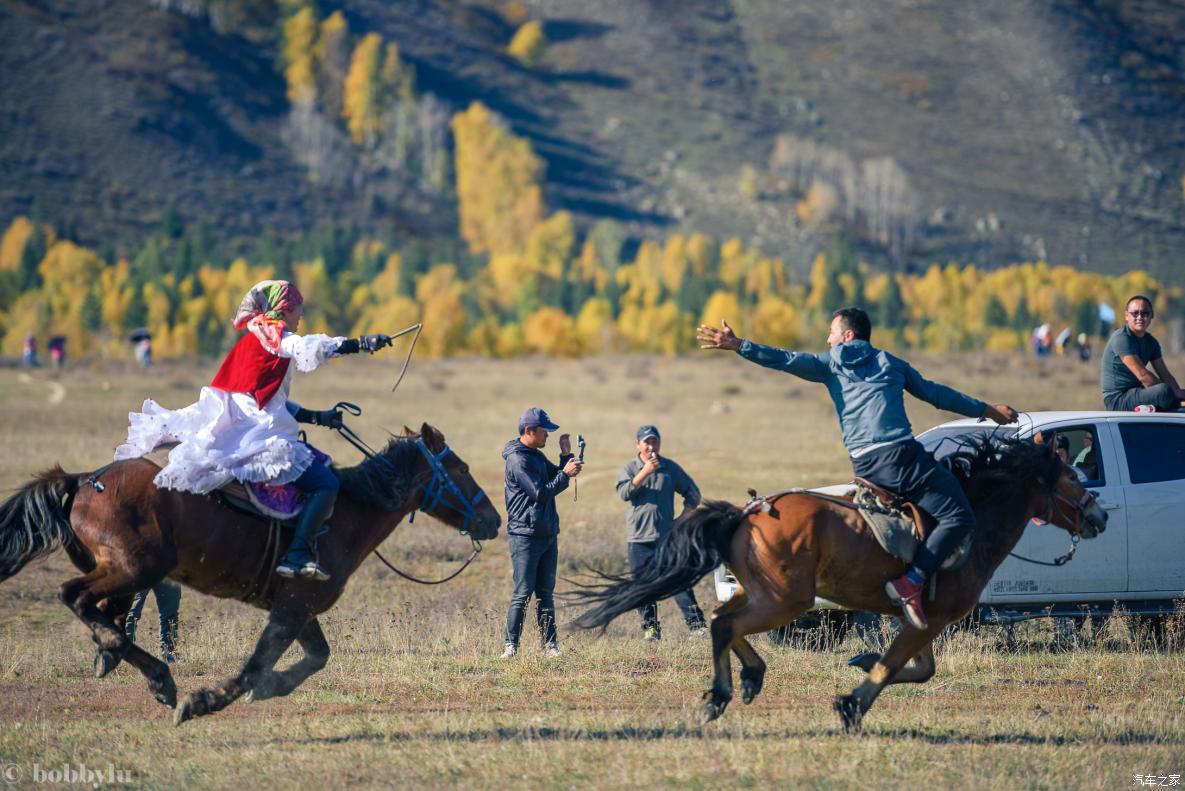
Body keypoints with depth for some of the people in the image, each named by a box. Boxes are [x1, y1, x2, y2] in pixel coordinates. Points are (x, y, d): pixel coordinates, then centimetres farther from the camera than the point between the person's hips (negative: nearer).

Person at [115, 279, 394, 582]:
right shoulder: (274, 335, -1)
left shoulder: (250, 342, 26)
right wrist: (359, 344, -27)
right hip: (259, 438, -10)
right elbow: (309, 349, -23)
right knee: (325, 484, -15)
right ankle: (299, 554, -27)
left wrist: (318, 417, 18)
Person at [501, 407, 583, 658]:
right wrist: (565, 474, -12)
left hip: (548, 534, 9)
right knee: (523, 593, -8)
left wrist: (566, 456, 6)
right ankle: (511, 646, -5)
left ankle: (550, 644, 12)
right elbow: (541, 493, -19)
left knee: (546, 593, 10)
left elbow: (557, 481, 18)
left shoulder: (537, 456, 16)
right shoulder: (517, 460, -14)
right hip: (525, 536, -9)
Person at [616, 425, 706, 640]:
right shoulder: (630, 468, 6)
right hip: (639, 537, 1)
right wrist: (644, 473, -20)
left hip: (667, 536, -1)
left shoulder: (670, 467, 8)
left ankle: (696, 624, -12)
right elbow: (623, 493, -12)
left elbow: (693, 493, 13)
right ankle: (650, 627, 11)